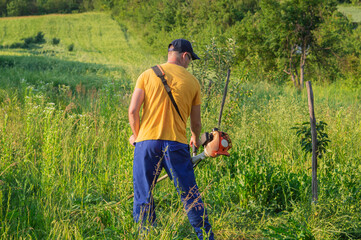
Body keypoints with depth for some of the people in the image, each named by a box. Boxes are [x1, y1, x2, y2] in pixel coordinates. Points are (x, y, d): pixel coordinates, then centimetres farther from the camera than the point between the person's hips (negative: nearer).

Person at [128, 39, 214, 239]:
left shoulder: (148, 75, 6)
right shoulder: (192, 81, 8)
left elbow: (133, 110, -1)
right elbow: (196, 122, 15)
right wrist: (196, 139, 36)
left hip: (147, 141, 0)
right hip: (176, 144, 0)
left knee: (143, 197, 7)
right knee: (190, 196, 7)